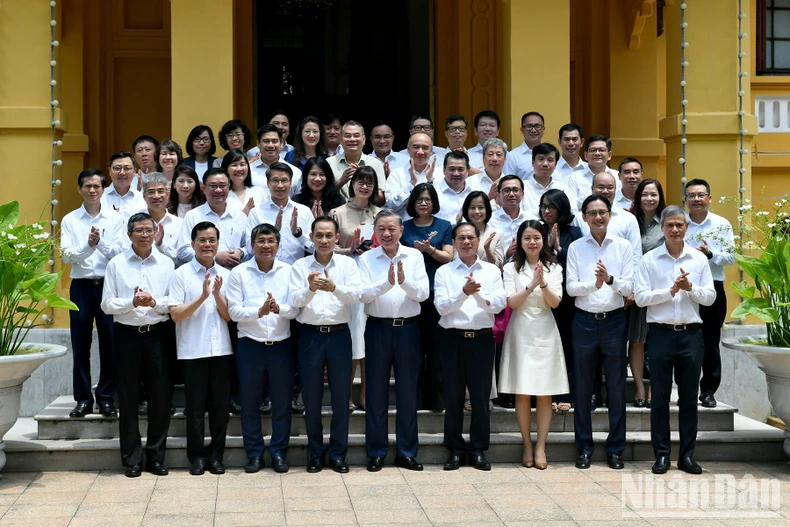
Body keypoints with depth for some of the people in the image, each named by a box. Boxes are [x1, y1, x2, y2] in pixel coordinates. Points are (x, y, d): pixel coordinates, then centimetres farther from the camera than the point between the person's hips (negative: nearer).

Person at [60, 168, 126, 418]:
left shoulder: (115, 219, 3)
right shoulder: (70, 220, 4)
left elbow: (121, 253, -5)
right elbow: (66, 255, -6)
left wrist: (101, 242, -21)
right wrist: (88, 246, -23)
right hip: (81, 286, 0)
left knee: (109, 344, 4)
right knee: (81, 345, 4)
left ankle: (106, 398, 15)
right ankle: (83, 399, 13)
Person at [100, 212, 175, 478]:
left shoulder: (166, 263, 5)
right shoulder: (116, 264, 3)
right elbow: (106, 304, -1)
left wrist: (155, 302, -17)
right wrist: (132, 302, -16)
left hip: (158, 334, 1)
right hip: (127, 335, 0)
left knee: (160, 397, 4)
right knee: (128, 399, 5)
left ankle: (156, 456, 16)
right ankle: (132, 459, 14)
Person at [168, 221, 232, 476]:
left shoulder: (225, 275, 8)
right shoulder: (181, 274, -1)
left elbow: (229, 315, 5)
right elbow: (175, 314, -8)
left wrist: (217, 294, -12)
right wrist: (202, 297, -19)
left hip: (221, 349, 3)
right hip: (193, 350, -3)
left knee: (221, 404, 6)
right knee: (195, 406, 4)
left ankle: (216, 454, 18)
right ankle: (196, 455, 16)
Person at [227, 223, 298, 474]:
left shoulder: (288, 272, 1)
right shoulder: (239, 273, 0)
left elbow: (295, 309, -5)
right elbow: (234, 311, -7)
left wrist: (279, 308, -26)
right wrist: (259, 312, -24)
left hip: (281, 345, 0)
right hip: (250, 346, 0)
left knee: (282, 403, 6)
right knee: (249, 403, 7)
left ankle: (279, 453, 19)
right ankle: (254, 453, 20)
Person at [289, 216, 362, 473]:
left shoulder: (347, 264, 2)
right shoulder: (300, 266, 2)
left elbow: (356, 295, -11)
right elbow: (295, 301, -8)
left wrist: (334, 288, -30)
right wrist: (310, 289, -29)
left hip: (339, 334, 0)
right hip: (310, 335, 0)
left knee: (341, 396, 4)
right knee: (311, 397, 6)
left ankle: (338, 454, 15)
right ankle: (316, 453, 19)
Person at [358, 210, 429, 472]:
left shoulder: (414, 256, 3)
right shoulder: (366, 258, 1)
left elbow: (423, 293, -5)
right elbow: (363, 294, -11)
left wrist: (404, 282, -23)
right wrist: (386, 283, -26)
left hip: (408, 329, 1)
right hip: (378, 329, -1)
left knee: (408, 392, 7)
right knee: (376, 392, 5)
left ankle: (406, 452, 17)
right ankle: (376, 453, 15)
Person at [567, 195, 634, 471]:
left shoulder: (623, 246, 1)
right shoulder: (575, 248, 2)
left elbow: (628, 288, -4)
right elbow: (571, 287, -4)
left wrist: (610, 279, -23)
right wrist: (594, 283, -22)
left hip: (614, 321, 0)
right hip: (584, 321, 0)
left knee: (616, 386, 5)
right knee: (583, 387, 7)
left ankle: (615, 448, 15)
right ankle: (584, 447, 18)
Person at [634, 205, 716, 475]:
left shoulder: (699, 258, 5)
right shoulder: (649, 260, 0)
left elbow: (710, 297, 3)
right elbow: (640, 297, -7)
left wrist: (690, 287, -13)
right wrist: (671, 290, -16)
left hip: (691, 333, 2)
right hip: (661, 333, -2)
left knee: (689, 397, 7)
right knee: (660, 397, 4)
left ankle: (687, 455, 15)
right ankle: (661, 454, 12)